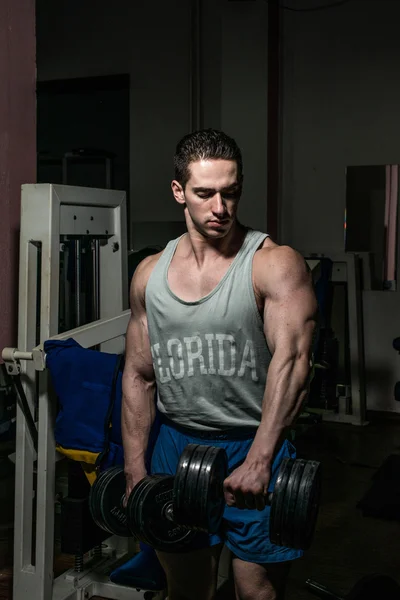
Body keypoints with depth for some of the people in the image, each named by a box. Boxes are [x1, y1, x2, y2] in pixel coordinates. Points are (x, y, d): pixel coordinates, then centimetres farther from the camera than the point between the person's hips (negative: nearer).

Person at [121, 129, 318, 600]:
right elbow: (138, 376, 9)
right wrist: (134, 473, 5)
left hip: (254, 449, -4)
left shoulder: (275, 265, -10)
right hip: (176, 446, 4)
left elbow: (291, 359, -23)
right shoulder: (150, 274, 4)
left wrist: (258, 460, -34)